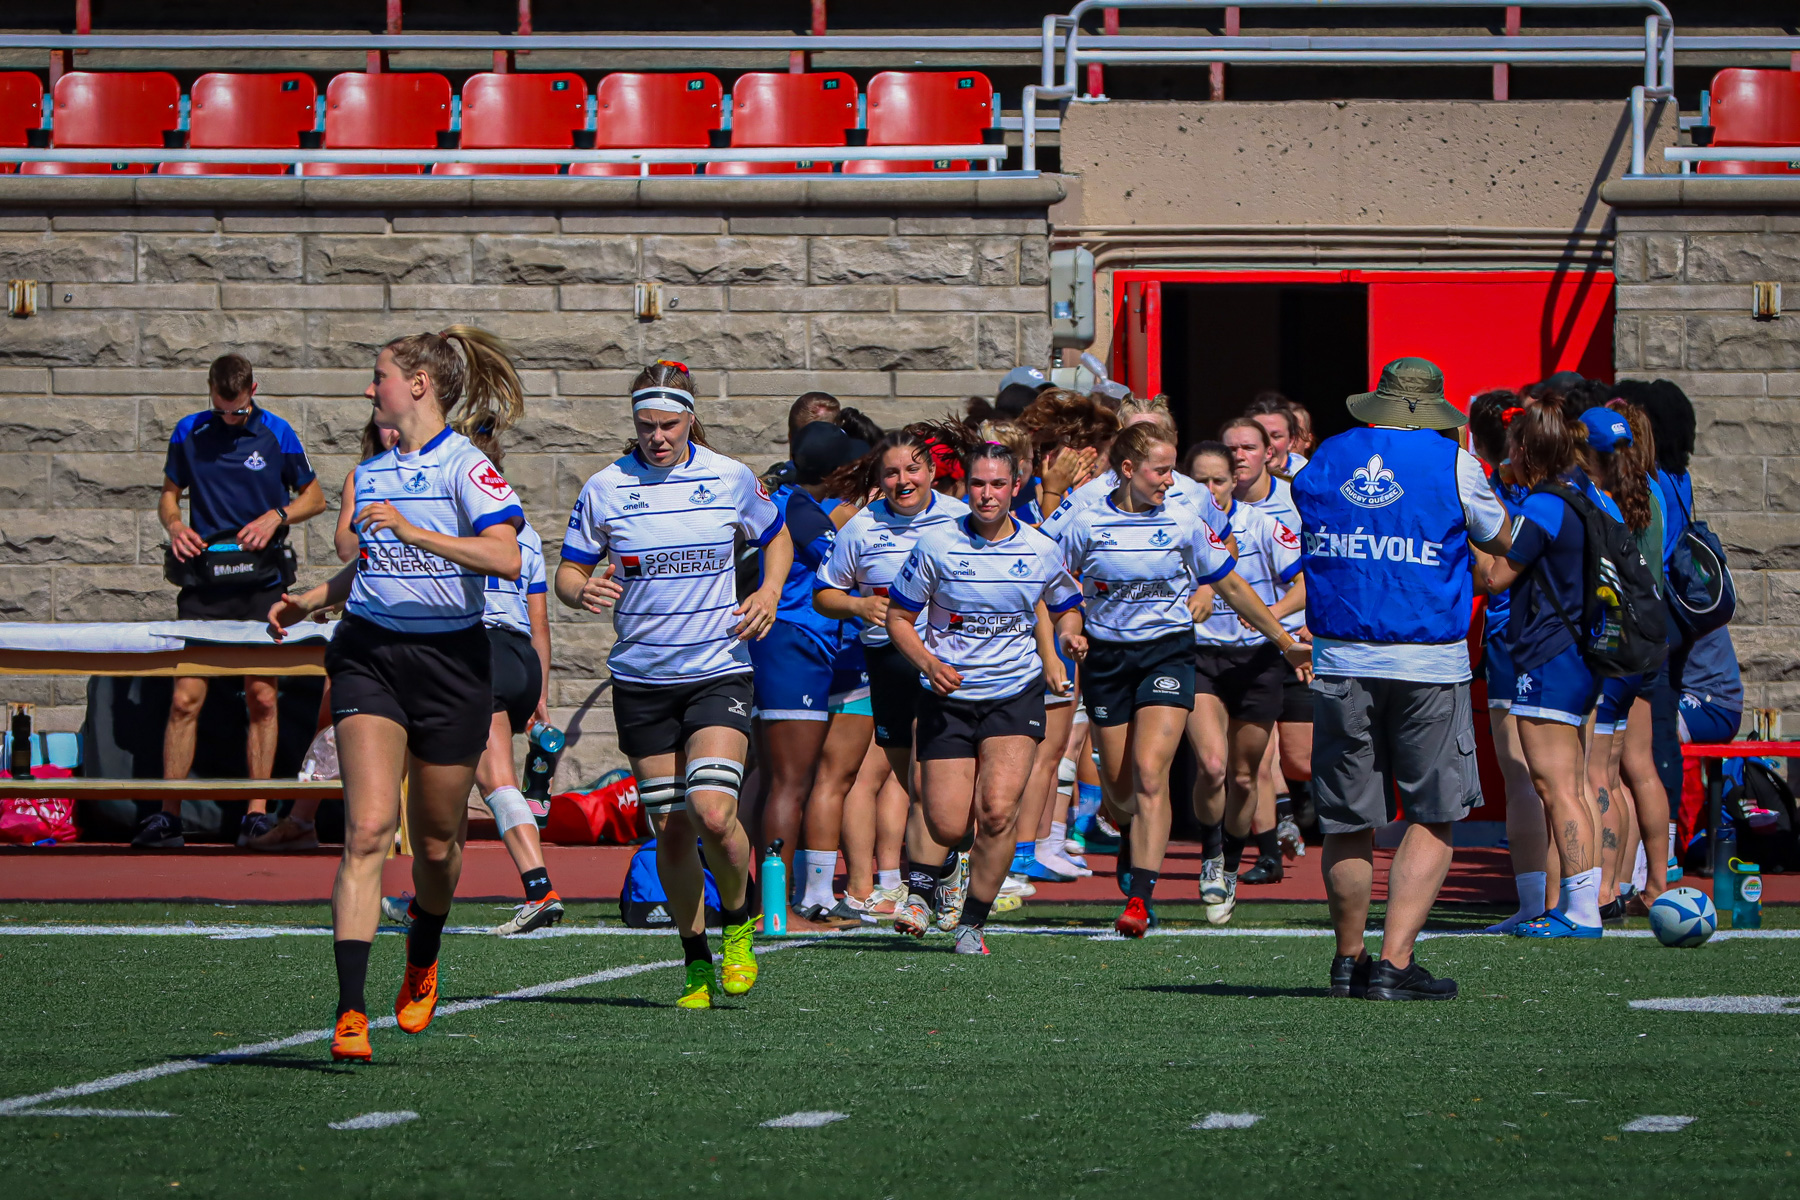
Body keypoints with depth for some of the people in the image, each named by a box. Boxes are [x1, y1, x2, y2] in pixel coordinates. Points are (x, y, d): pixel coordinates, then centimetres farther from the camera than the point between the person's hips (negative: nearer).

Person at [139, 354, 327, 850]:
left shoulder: (277, 434, 2)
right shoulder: (188, 433, 6)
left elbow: (314, 497, 12)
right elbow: (169, 493, 18)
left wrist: (275, 517, -6)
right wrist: (174, 525, -3)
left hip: (262, 584, -1)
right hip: (203, 583, 1)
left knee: (261, 696, -2)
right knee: (185, 696, -6)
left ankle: (258, 813, 5)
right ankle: (168, 815, -3)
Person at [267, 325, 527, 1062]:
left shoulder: (466, 467, -7)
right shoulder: (371, 472, 14)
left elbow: (507, 558, -23)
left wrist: (416, 532, -28)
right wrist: (310, 601, 18)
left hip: (451, 663, -4)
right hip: (369, 656, 4)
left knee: (435, 842, 9)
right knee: (368, 828, -14)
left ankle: (422, 960, 41)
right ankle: (350, 1011, -21)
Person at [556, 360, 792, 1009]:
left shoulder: (732, 479, -1)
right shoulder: (604, 488, -2)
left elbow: (776, 539, 17)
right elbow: (568, 572, 5)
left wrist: (769, 592, -2)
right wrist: (584, 591, -18)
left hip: (718, 670, -1)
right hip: (640, 680, 2)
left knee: (712, 814, -18)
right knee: (670, 828, 3)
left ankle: (739, 918, 10)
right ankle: (696, 958, 20)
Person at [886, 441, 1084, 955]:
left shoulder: (1041, 551, 0)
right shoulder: (936, 546, -4)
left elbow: (1067, 608, 18)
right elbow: (898, 617, 3)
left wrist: (1069, 638, -5)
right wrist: (928, 664, -14)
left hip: (1016, 695, 0)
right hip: (948, 697, 0)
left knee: (997, 811, -16)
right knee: (948, 824, -8)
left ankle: (973, 922, -1)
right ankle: (920, 889, 22)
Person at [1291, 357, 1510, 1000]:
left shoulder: (1323, 462, 8)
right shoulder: (1453, 464, -2)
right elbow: (1501, 541, 14)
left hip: (1341, 661, 3)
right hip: (1429, 664, -3)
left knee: (1348, 822, 12)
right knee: (1432, 819, 4)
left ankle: (1349, 960, 22)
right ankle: (1394, 961, -6)